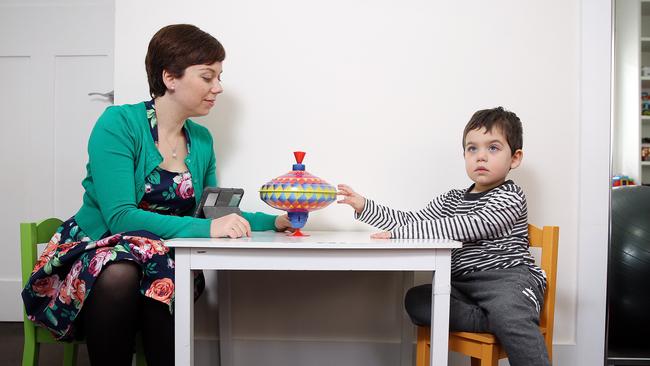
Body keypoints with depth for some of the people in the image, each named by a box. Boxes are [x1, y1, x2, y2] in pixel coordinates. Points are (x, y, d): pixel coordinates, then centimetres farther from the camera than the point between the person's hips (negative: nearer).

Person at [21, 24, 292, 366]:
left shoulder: (201, 140, 4)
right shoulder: (119, 123, -14)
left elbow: (210, 214, 12)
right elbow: (120, 217, -23)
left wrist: (275, 221, -1)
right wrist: (207, 228, -32)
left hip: (162, 261, 3)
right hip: (92, 251, -3)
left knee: (167, 283, -31)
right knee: (120, 275, -36)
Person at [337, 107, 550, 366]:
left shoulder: (510, 196, -4)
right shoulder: (452, 199, 20)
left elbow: (473, 227, -20)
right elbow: (414, 221, 19)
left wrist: (400, 232, -24)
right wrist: (364, 206, 8)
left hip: (507, 277, -6)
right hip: (463, 283, 7)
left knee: (506, 309, -38)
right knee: (416, 300, -18)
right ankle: (495, 320, -24)